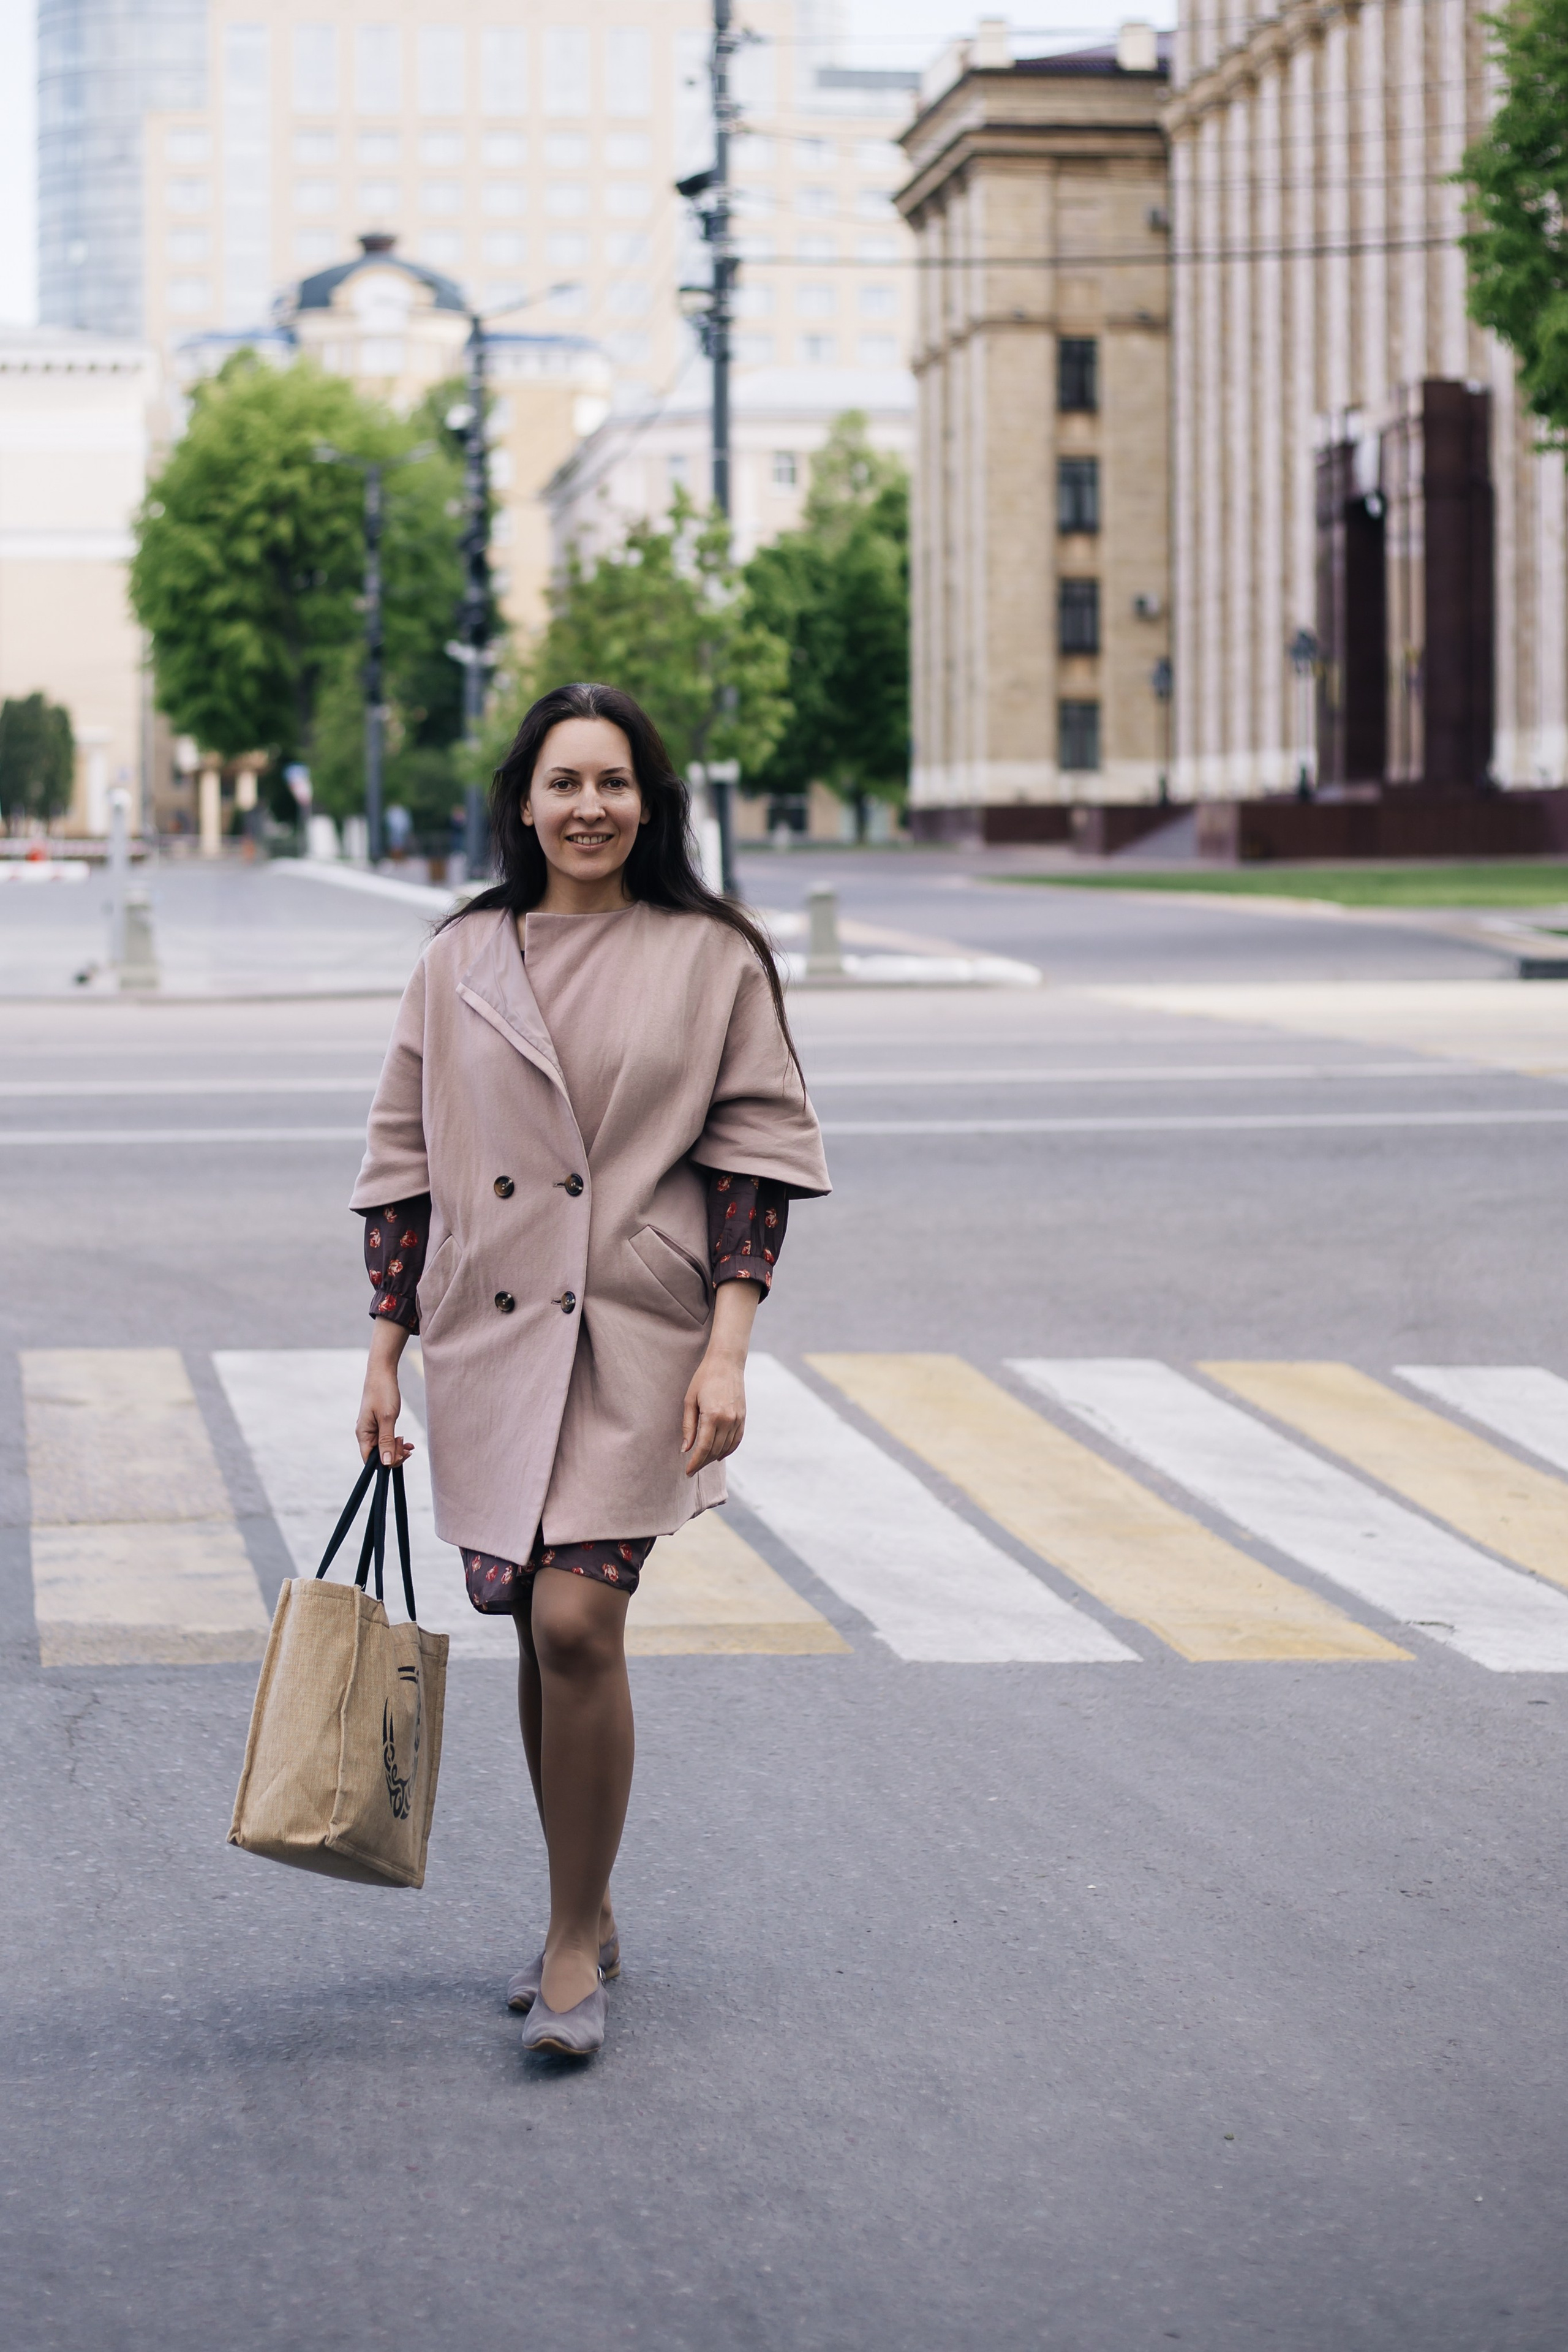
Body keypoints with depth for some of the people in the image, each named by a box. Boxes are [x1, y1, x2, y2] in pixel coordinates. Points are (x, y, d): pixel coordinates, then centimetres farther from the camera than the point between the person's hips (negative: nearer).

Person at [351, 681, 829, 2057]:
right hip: (491, 1337, 4)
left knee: (576, 1622, -16)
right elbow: (405, 1159, 10)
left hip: (638, 1340, -3)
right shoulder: (460, 963, 7)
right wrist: (386, 1350, 6)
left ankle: (576, 1947, -3)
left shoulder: (712, 958, -1)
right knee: (537, 1633, 9)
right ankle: (587, 1916, 27)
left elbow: (757, 1149, -2)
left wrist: (728, 1348, -10)